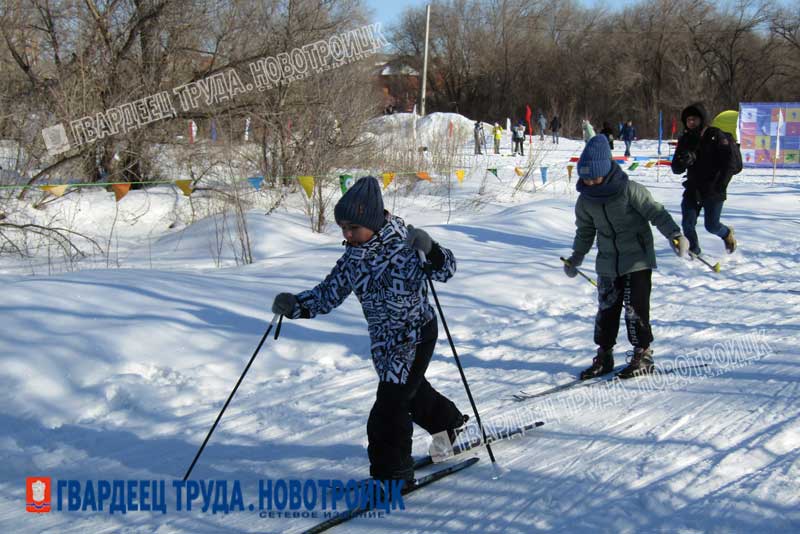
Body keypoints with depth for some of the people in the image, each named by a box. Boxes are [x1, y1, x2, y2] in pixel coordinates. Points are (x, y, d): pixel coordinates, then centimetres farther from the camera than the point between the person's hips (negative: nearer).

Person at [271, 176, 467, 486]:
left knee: (388, 411, -9)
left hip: (416, 336, -8)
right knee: (411, 391, 28)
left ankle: (393, 475, 8)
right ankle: (451, 425, 54)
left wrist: (430, 251, -38)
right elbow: (329, 293, 4)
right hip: (384, 342, 8)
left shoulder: (403, 243, -21)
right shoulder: (353, 257, -2)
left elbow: (445, 270, -17)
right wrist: (295, 305, -11)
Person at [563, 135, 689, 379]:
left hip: (637, 258, -5)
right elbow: (585, 231, 17)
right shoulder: (586, 200, 2)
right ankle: (604, 355, 17)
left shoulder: (629, 190, -15)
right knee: (606, 308, 6)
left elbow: (656, 212, -12)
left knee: (635, 307, -6)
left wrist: (674, 234, -22)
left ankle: (643, 354, 8)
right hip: (607, 263, 5)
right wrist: (575, 258, 19)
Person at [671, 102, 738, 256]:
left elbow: (730, 162, -12)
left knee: (712, 225, -1)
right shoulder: (685, 140, 6)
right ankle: (693, 250, 16)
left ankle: (727, 233, 31)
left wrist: (719, 185, -18)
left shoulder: (715, 136, -9)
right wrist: (683, 161, -18)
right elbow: (676, 169, 6)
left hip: (713, 191, -4)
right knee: (687, 223, -5)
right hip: (693, 189, 4)